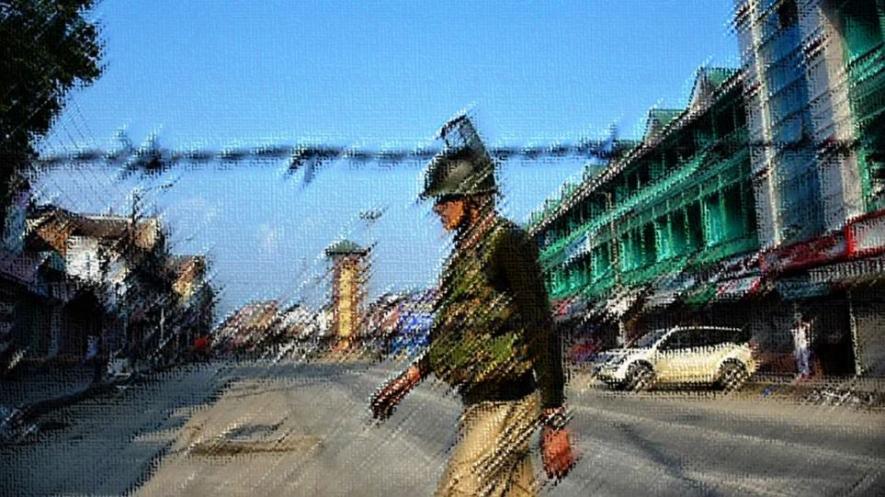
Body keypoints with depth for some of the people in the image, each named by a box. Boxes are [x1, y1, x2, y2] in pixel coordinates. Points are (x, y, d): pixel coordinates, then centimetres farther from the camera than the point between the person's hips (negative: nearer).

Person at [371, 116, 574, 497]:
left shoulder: (508, 243, -15)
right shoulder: (467, 249, 13)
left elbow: (542, 333, -19)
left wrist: (555, 423, -21)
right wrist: (410, 377, 20)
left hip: (505, 407, -9)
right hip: (480, 404, 9)